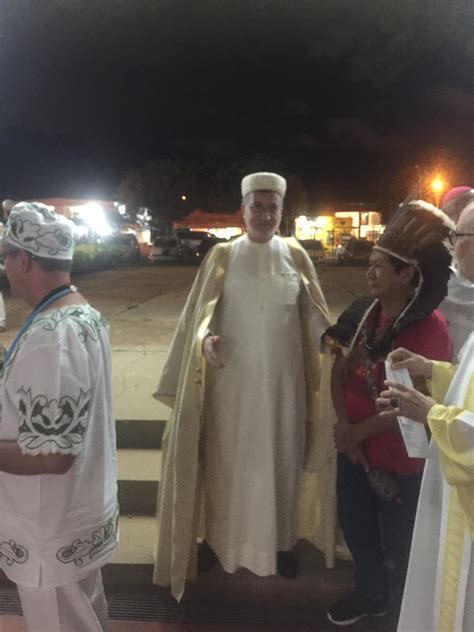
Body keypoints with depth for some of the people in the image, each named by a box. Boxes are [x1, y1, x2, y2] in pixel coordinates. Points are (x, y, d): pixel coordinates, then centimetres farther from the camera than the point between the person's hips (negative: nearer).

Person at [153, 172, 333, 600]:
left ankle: (280, 540, 30)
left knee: (280, 458, 12)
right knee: (227, 457, 10)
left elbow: (313, 311, 1)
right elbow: (204, 308, -6)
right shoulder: (222, 255, -1)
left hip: (282, 377, 2)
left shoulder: (295, 255, 3)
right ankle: (218, 535, 30)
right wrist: (205, 338, -27)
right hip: (232, 375, -1)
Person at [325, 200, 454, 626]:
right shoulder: (362, 313, -2)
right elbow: (339, 370, 1)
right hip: (354, 446, 7)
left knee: (398, 540, 16)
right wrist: (343, 425, -11)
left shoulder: (430, 329, -22)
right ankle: (371, 593, 51)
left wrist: (359, 431, -14)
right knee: (354, 525, 23)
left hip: (399, 457, -6)